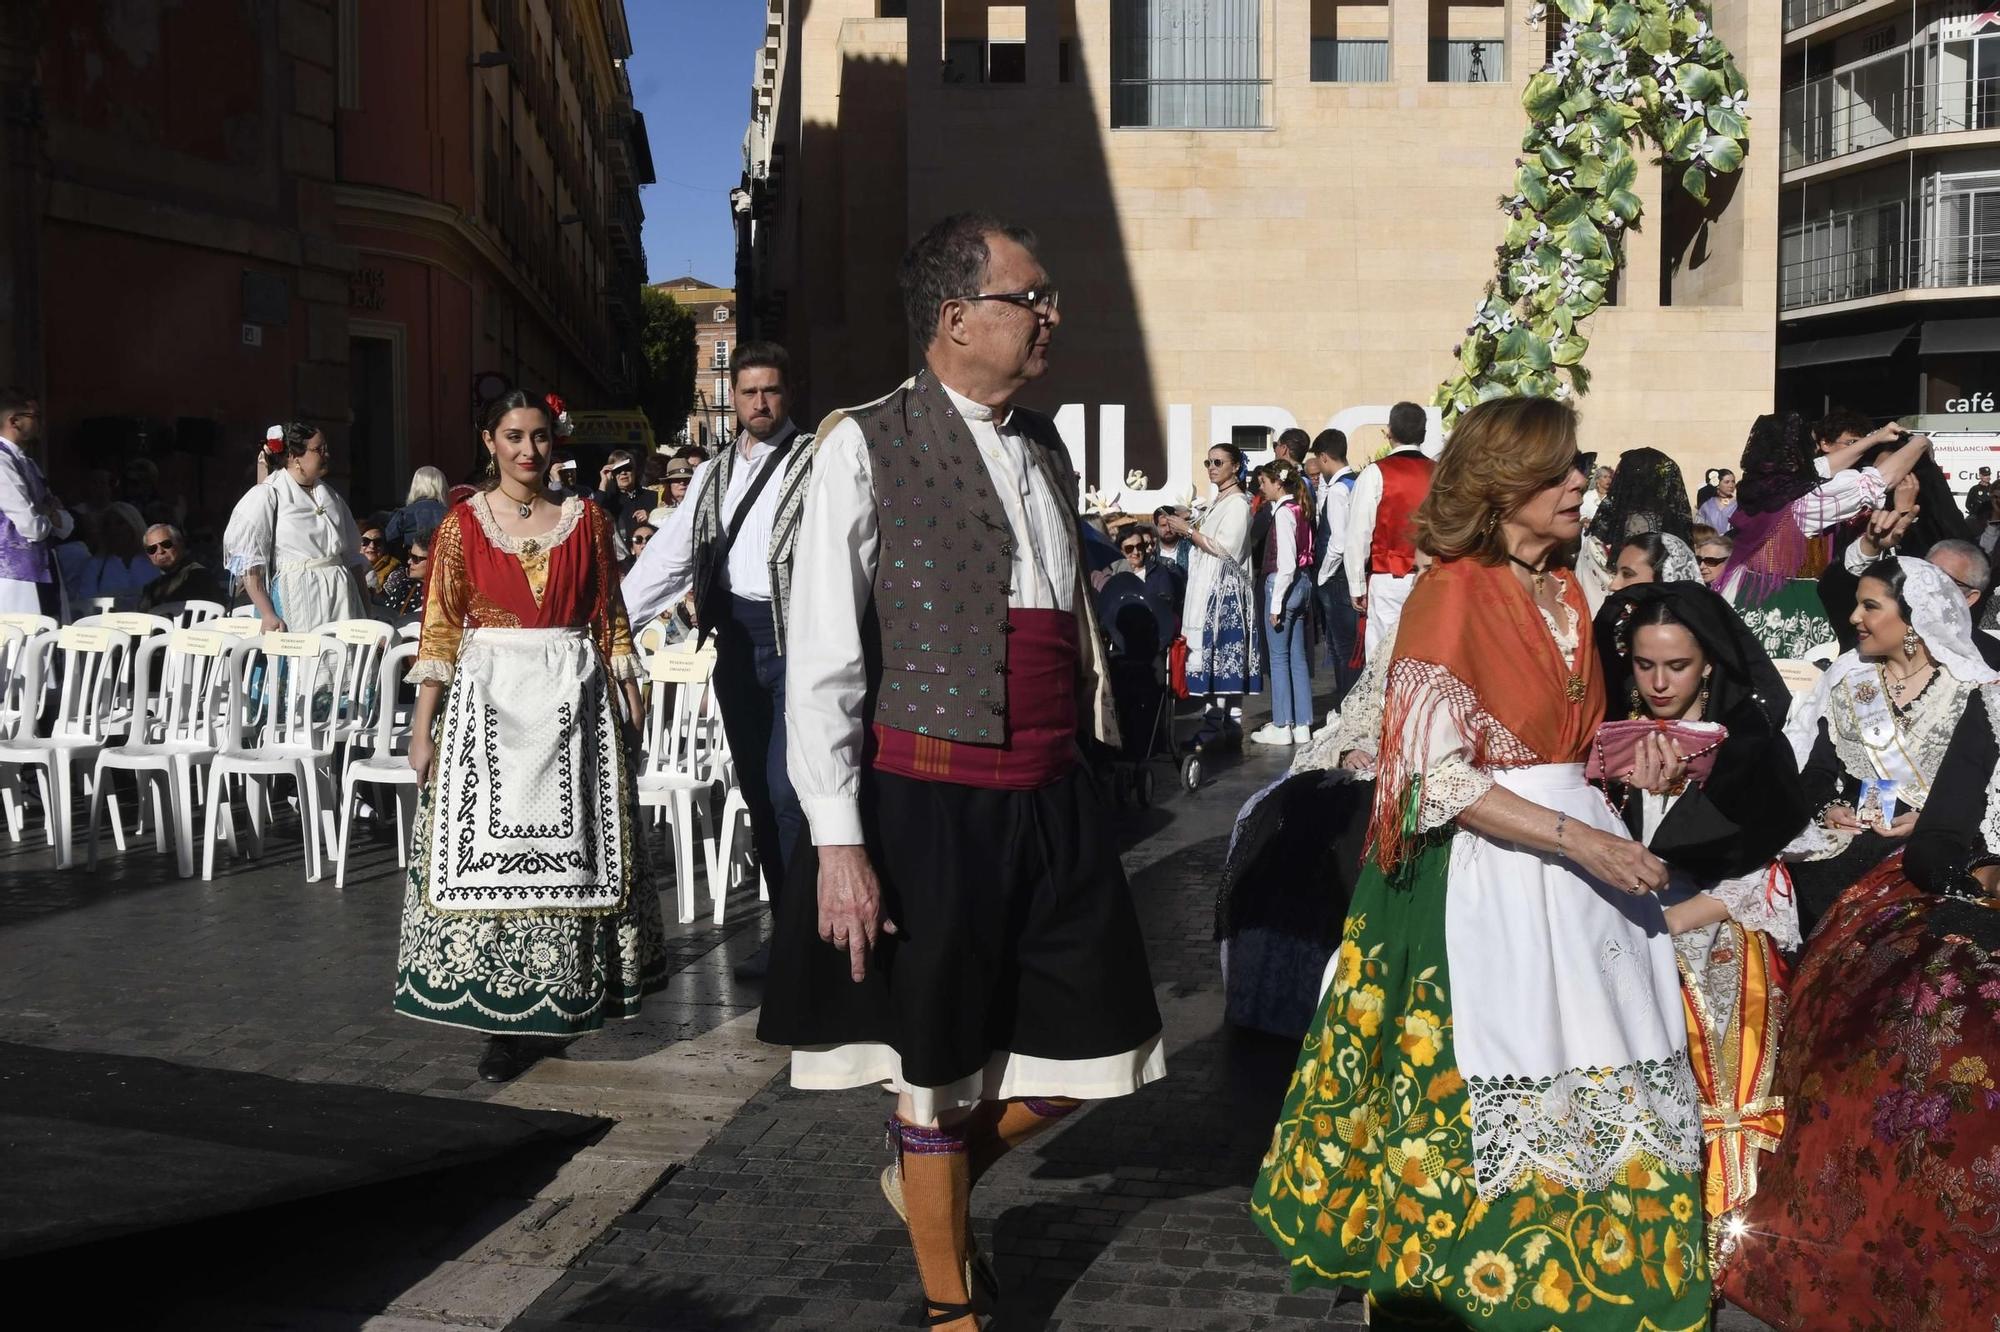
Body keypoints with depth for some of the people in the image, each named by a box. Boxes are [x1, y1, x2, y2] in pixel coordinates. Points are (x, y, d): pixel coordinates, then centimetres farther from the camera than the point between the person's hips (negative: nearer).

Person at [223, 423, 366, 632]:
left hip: (340, 597, 5)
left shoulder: (331, 496, 16)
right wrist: (267, 614, -17)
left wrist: (364, 609, 14)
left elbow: (352, 556, 20)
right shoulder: (266, 495, -2)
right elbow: (248, 563, -9)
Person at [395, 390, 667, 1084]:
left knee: (569, 843, 5)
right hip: (490, 698, -1)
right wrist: (423, 726, -5)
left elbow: (610, 619, 9)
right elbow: (439, 631, 0)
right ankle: (502, 1016, 3)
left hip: (573, 700, 1)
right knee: (488, 846, -2)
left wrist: (629, 704, 4)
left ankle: (568, 994, 19)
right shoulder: (462, 525, 3)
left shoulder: (586, 519, 7)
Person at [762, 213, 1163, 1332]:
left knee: (1089, 1049, 9)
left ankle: (940, 1177, 38)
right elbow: (821, 662, -10)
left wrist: (1091, 763, 18)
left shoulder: (1046, 449, 10)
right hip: (928, 799, -5)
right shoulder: (868, 446, -8)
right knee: (936, 1067, 10)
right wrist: (839, 842, -13)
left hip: (1053, 797, 6)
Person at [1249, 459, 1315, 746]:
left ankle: (1281, 727, 3)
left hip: (1283, 583, -9)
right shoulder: (1299, 509, 9)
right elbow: (1300, 556, 11)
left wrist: (1276, 602, -17)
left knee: (1279, 657, -1)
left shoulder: (1283, 513, -15)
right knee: (1297, 657, 11)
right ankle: (1302, 725, 15)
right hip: (1302, 583, 9)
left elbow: (1286, 563, -20)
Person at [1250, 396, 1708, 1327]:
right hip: (1485, 871, -7)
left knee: (1598, 1086, 9)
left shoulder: (1563, 591, 11)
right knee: (1499, 1087, 0)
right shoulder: (1452, 592, -13)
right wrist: (1581, 840, -21)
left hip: (1577, 849, 8)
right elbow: (1439, 776, -19)